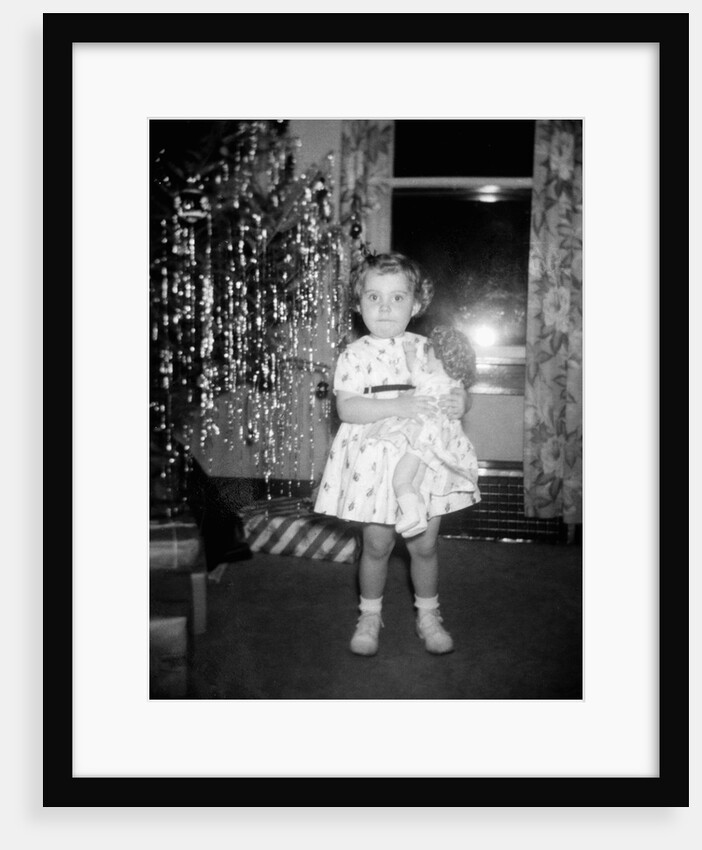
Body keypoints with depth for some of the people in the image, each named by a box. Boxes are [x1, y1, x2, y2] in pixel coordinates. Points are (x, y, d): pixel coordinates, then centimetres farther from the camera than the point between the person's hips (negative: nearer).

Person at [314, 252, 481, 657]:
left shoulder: (425, 348, 5)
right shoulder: (354, 355, -3)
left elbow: (452, 388, 10)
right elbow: (346, 407, -14)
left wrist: (459, 401, -15)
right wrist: (397, 407, -25)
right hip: (376, 461, -2)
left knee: (425, 545, 10)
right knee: (377, 545, 7)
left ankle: (429, 615, 32)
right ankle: (370, 615, 29)